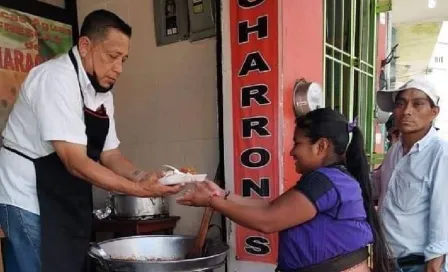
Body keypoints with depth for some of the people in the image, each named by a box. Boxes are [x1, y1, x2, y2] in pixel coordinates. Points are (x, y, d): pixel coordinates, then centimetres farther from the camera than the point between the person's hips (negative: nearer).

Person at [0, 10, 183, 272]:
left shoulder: (103, 91, 4)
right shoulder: (56, 79, -21)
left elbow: (110, 154, 6)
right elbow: (76, 162, -26)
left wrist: (143, 177, -11)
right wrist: (139, 189, -27)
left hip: (71, 203, 8)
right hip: (30, 200, -8)